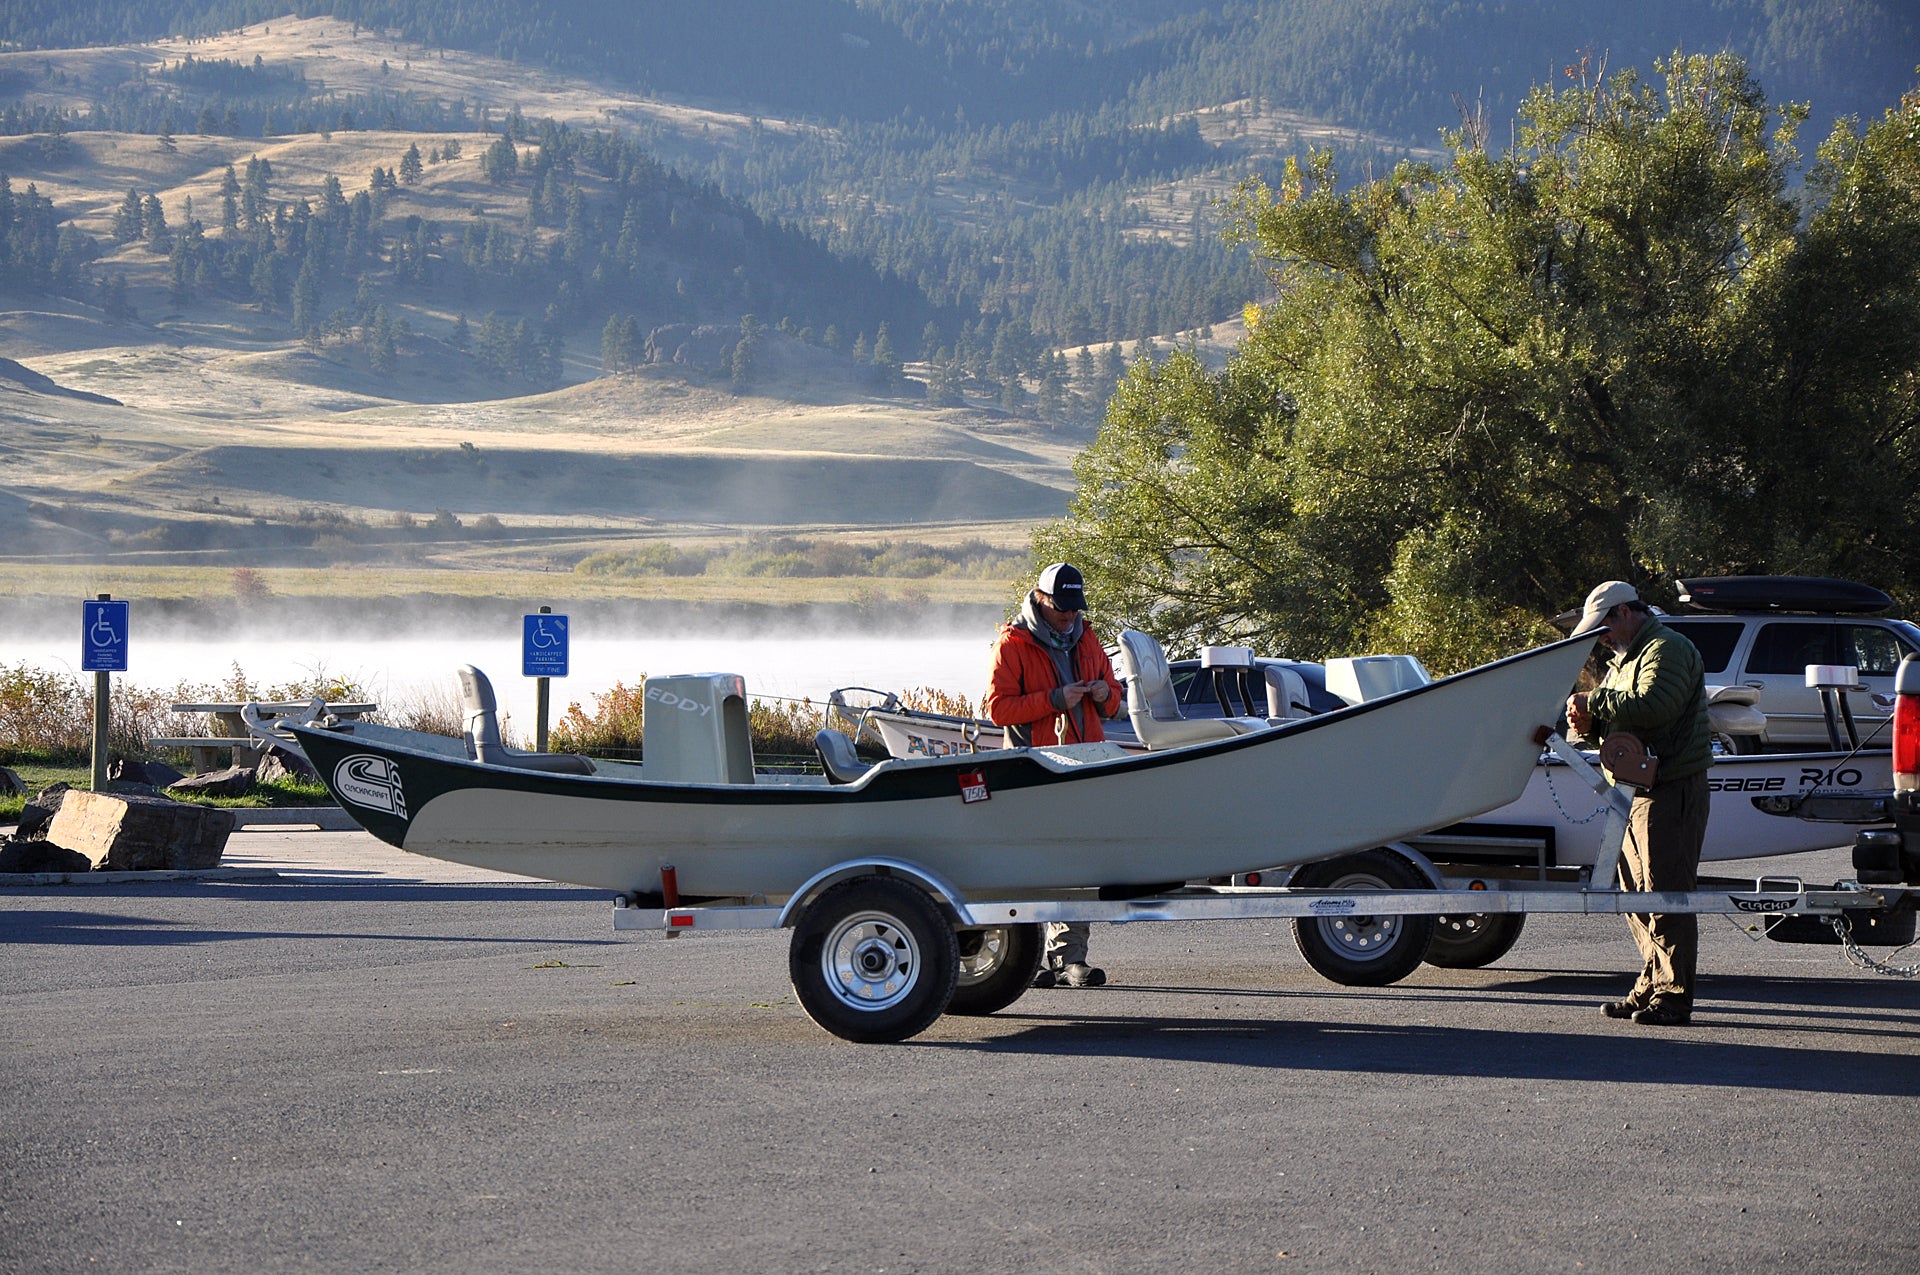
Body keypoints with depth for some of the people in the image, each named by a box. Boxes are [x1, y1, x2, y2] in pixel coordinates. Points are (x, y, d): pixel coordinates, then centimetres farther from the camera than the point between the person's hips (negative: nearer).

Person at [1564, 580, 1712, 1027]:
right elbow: (1617, 718, 23)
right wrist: (1588, 724, 1)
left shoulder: (1668, 650, -9)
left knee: (1665, 893, -10)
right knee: (1637, 894, 11)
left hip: (1671, 792, -10)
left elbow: (1653, 705, -25)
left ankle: (1672, 997, -9)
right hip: (1638, 791, 10)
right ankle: (1652, 987, 16)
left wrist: (1594, 702, -18)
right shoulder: (1624, 658, 24)